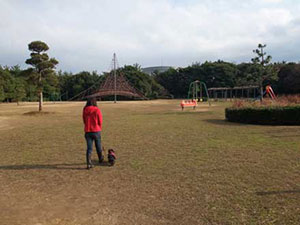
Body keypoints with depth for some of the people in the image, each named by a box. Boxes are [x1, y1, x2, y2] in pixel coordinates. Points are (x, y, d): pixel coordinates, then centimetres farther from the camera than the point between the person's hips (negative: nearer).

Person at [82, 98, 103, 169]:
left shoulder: (84, 110, 2)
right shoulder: (97, 110, -9)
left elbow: (84, 121, 7)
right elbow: (100, 121, -4)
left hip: (87, 131, 2)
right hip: (96, 131, -2)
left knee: (89, 148, 3)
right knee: (98, 146, 16)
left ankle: (89, 163, -6)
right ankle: (100, 159, 36)